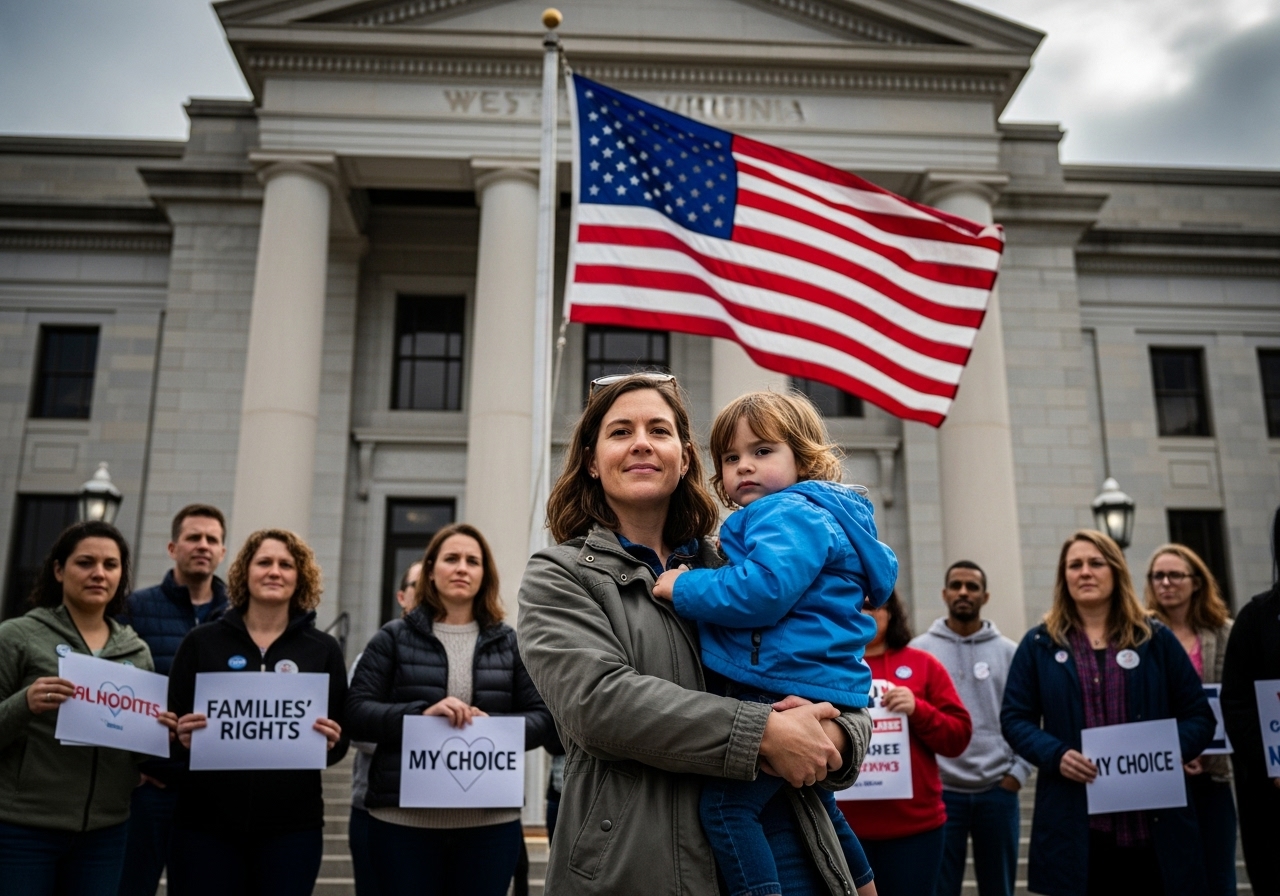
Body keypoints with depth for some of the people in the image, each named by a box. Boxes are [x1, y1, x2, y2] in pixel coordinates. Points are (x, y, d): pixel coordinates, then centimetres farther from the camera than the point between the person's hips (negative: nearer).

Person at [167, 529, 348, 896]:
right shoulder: (201, 641, 5)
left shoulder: (323, 649, 5)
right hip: (205, 821, 0)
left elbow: (342, 737, 7)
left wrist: (332, 741, -14)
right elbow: (172, 724, 7)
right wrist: (181, 735, -14)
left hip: (292, 824, 0)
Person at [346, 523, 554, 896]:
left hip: (491, 822, 2)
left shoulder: (509, 643, 9)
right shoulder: (394, 637, 4)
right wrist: (420, 713, -19)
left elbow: (541, 717, 5)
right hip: (404, 820, -1)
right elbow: (357, 712, -3)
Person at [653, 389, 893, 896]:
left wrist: (684, 587, -17)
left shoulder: (793, 513, -12)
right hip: (814, 689, 12)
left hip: (791, 694, -12)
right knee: (813, 798, 30)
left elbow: (762, 591, -28)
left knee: (725, 803, -16)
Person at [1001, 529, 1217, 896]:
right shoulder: (1040, 644, 6)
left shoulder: (1156, 638, 10)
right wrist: (1055, 755, -13)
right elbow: (1015, 718, 5)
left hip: (1154, 822, 1)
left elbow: (1199, 714, 9)